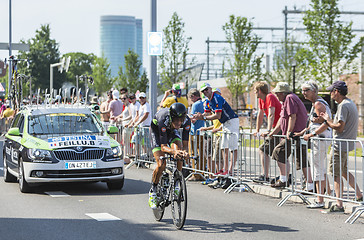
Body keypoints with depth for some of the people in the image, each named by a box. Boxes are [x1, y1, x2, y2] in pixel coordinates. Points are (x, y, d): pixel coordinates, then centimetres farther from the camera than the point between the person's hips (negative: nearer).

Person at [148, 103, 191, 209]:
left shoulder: (186, 121, -33)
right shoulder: (164, 120, -42)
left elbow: (185, 143, -29)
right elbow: (163, 146, -41)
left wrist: (184, 151, -52)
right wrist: (173, 151, -61)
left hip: (171, 130, 3)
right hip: (156, 129, -3)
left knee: (179, 152, -26)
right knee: (161, 164, -19)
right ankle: (152, 192, 0)